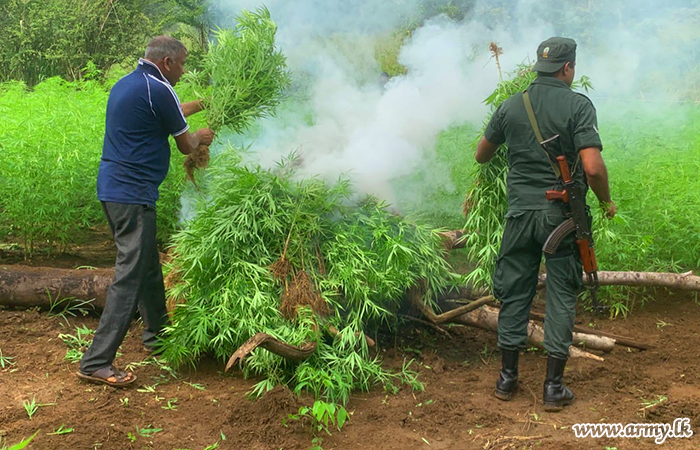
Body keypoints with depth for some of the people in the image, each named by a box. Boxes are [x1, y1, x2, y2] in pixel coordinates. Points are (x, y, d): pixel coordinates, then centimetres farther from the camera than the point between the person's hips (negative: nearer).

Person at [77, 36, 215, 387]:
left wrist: (199, 104, 47)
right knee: (130, 276, -8)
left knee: (147, 266, 21)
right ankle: (96, 362, -6)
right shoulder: (157, 90, -12)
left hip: (112, 188, 10)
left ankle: (157, 333, 36)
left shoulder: (125, 85, 16)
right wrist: (201, 137, 20)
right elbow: (185, 145, -1)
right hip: (133, 194, -10)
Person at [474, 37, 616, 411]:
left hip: (520, 212, 3)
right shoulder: (578, 105, -9)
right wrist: (606, 202, -1)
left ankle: (507, 377, 22)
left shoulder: (511, 106, 3)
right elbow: (593, 167, -19)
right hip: (562, 214, -3)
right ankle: (553, 387, 11)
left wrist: (501, 147, 36)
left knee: (514, 292, 13)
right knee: (561, 295, 6)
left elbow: (481, 155, 14)